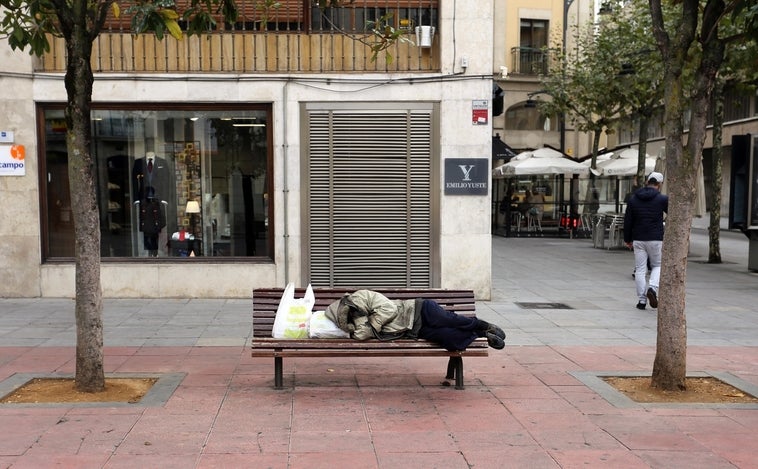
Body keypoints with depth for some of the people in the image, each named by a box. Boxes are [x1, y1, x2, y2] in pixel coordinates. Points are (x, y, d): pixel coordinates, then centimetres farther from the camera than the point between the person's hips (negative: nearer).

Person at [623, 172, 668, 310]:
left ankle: (641, 300, 5)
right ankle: (652, 288, -11)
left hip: (638, 240, 2)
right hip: (656, 239, -2)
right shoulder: (663, 199, -5)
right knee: (657, 265, 14)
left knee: (640, 269, 6)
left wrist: (628, 239, 15)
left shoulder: (633, 199, 5)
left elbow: (627, 221, 8)